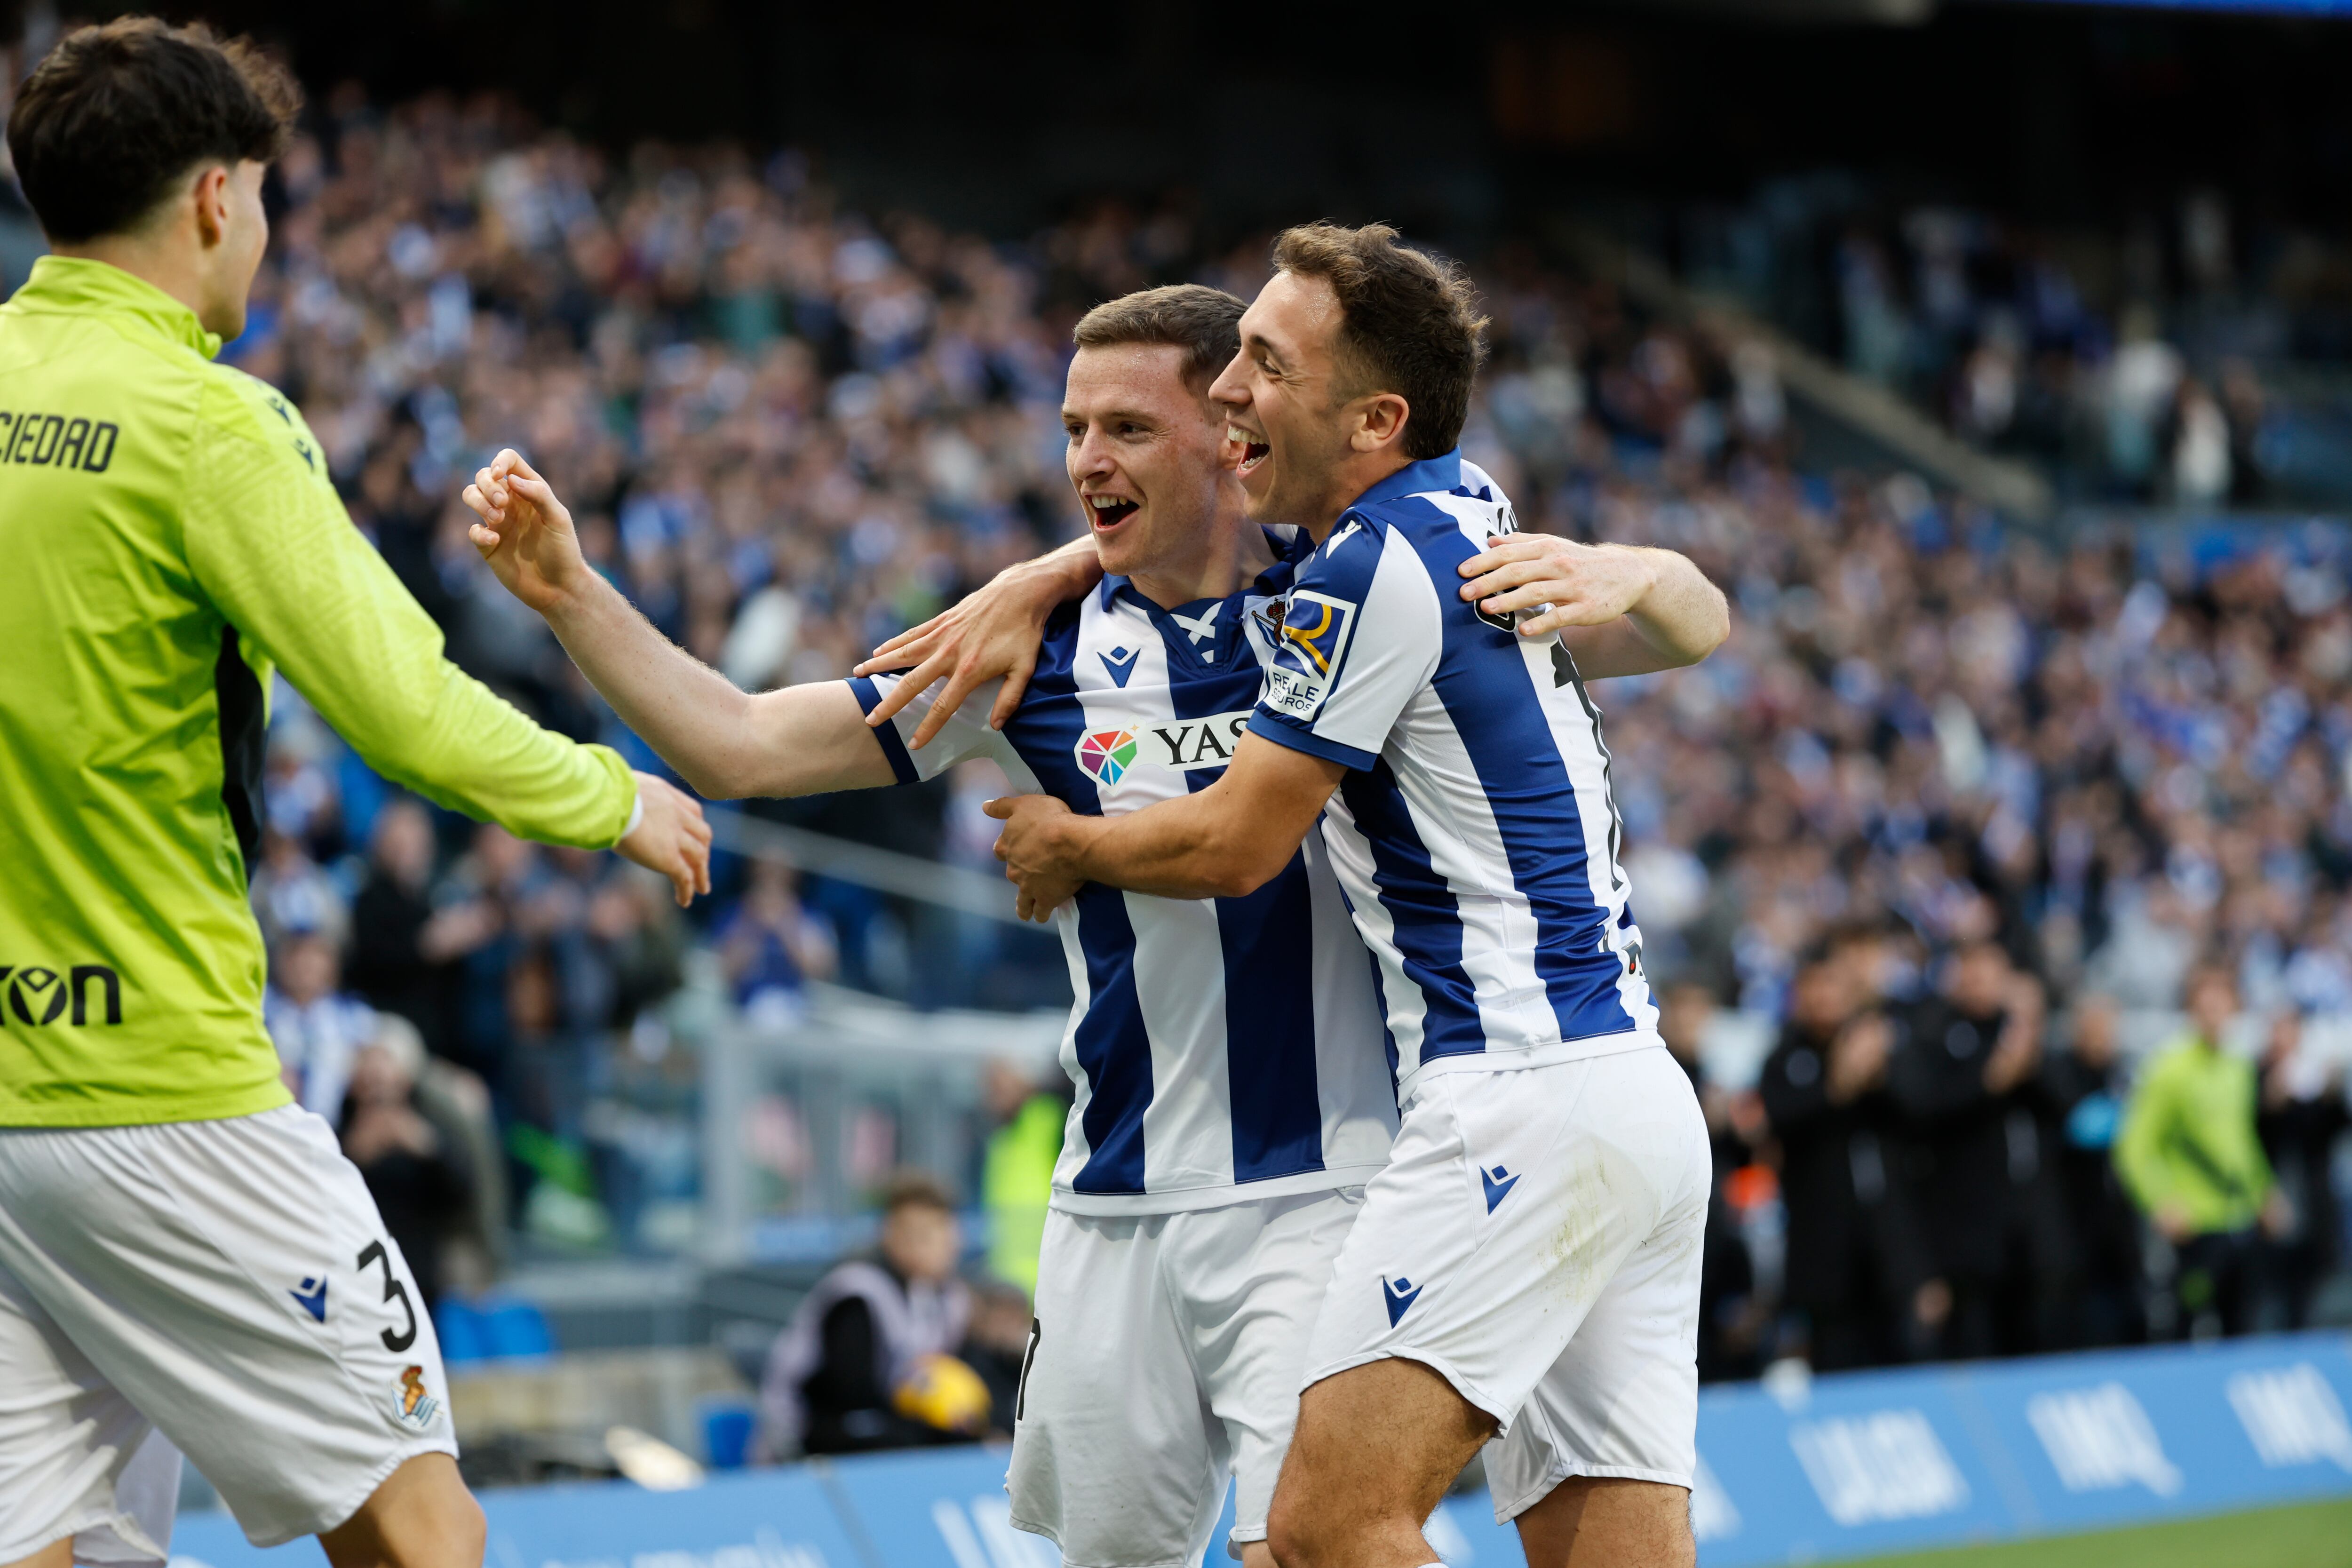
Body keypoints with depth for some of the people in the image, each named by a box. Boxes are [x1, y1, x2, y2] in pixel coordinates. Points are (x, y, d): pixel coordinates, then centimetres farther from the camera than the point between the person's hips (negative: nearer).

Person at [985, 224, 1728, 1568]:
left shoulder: (1373, 570, -11)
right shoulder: (1471, 520, 15)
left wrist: (1068, 847, 16)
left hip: (1525, 1096, -10)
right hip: (1640, 1093, 10)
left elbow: (1234, 846, -5)